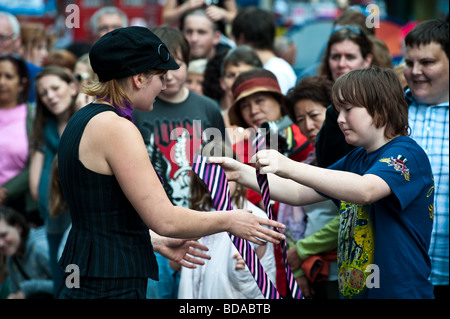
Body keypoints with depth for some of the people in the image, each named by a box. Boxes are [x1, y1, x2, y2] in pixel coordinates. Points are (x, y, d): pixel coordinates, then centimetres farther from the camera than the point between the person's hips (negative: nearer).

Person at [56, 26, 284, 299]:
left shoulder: (83, 121, 14)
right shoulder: (117, 128, -15)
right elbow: (164, 219, -19)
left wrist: (156, 242, 23)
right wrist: (229, 221, -6)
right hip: (111, 287, -10)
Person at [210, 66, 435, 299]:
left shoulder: (406, 153, -13)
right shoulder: (355, 160, 16)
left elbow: (365, 190, -31)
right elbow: (299, 194, 13)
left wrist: (289, 168, -38)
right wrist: (241, 173, -1)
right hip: (352, 291, 8)